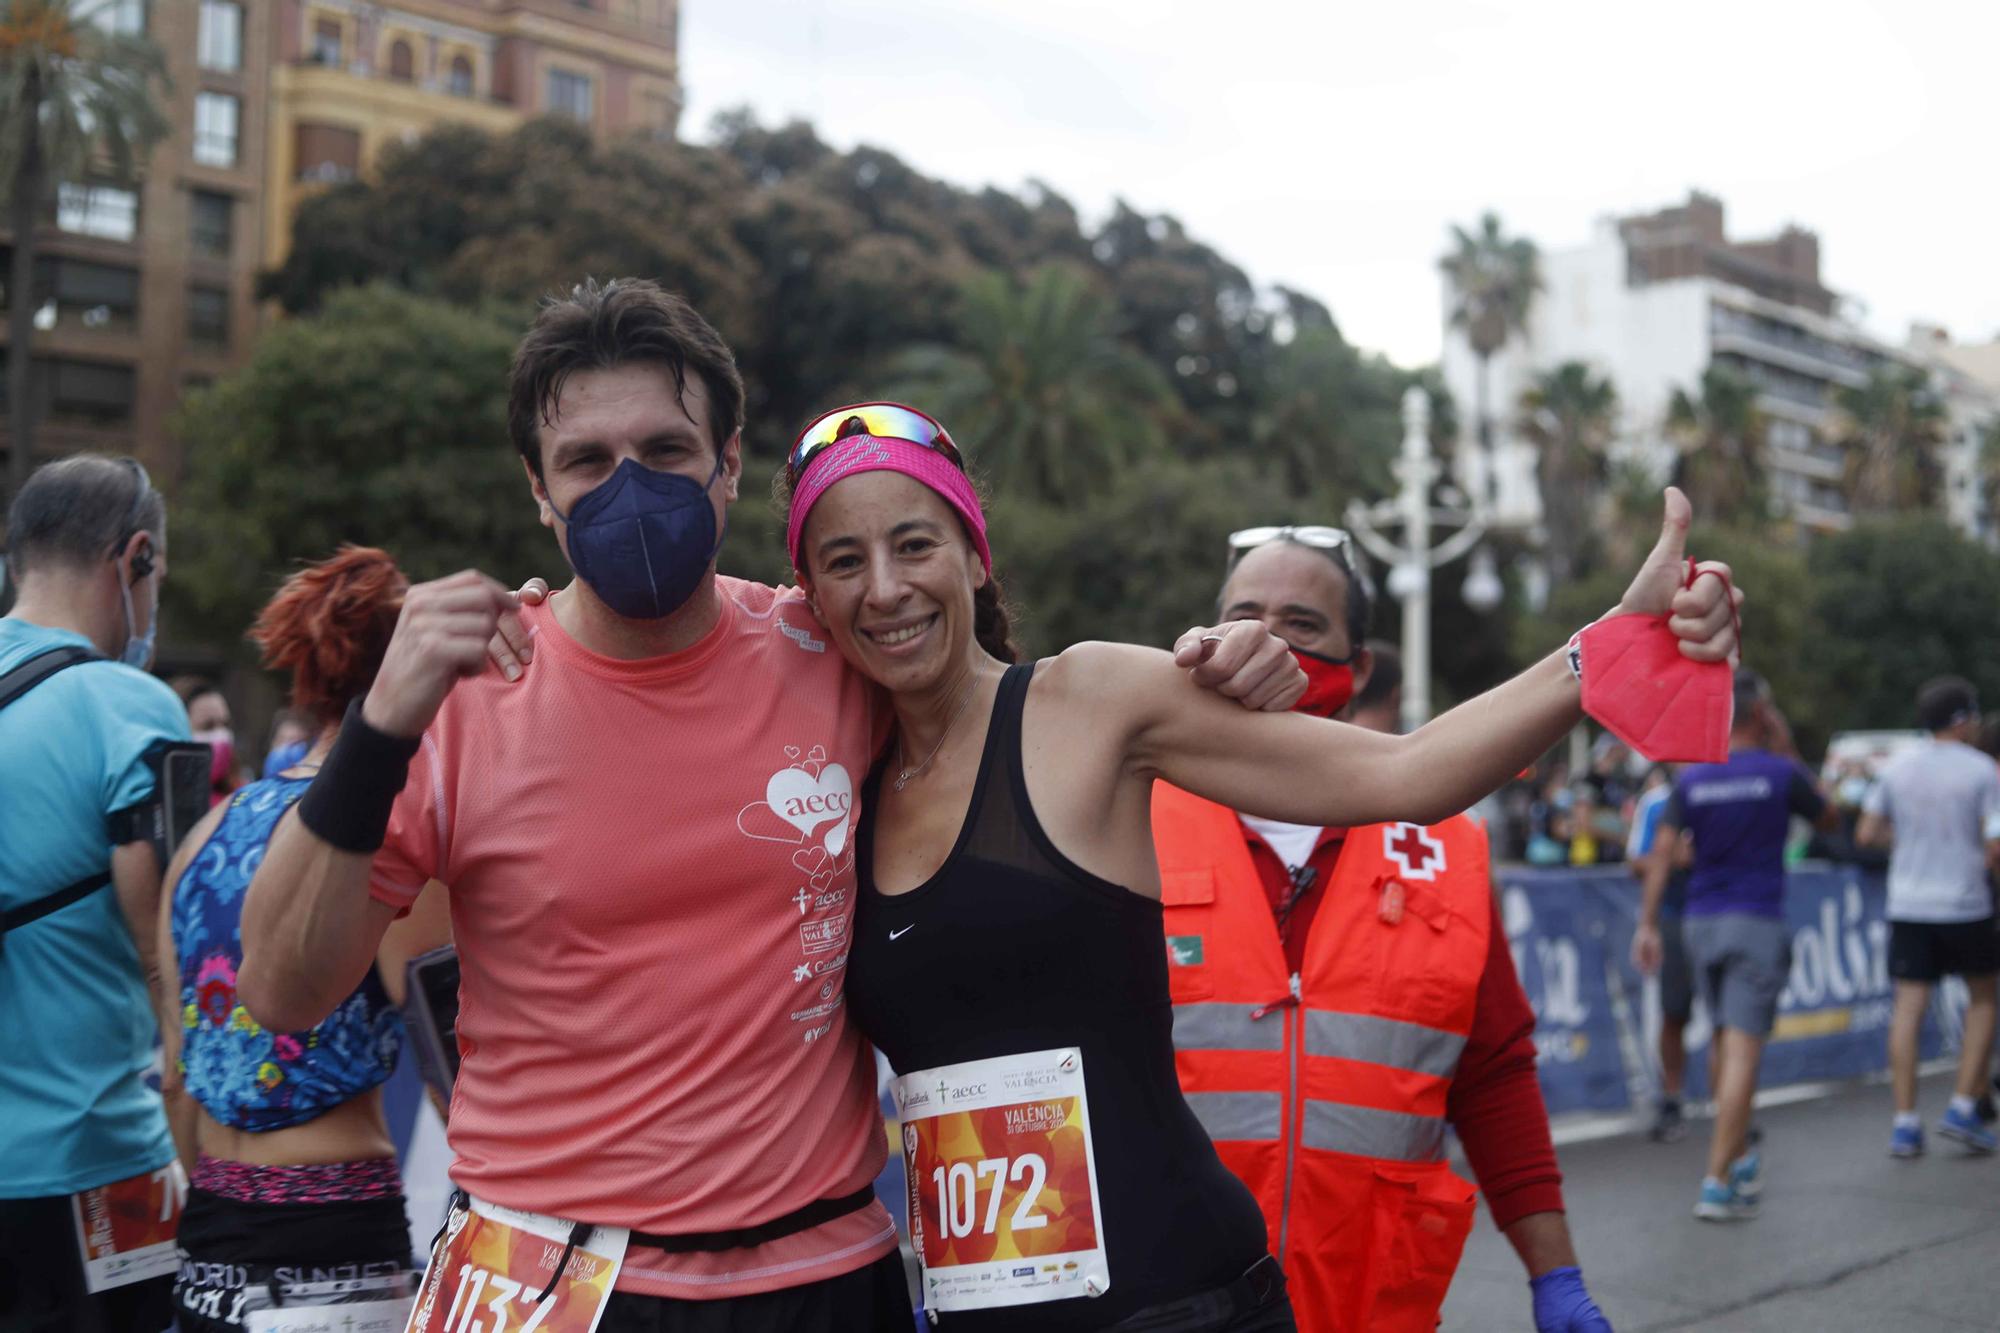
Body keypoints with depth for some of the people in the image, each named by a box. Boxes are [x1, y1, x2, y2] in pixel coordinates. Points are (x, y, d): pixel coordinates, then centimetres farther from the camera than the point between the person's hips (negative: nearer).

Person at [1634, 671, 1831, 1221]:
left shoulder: (1692, 779, 4)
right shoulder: (1780, 773, -5)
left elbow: (1662, 856, 0)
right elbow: (1825, 813, 14)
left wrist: (1647, 924, 3)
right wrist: (1789, 751, 15)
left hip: (1701, 922, 5)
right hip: (1756, 923, -5)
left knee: (1723, 1042, 20)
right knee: (1742, 1051, -7)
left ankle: (1741, 1155, 32)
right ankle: (1718, 1183, -12)